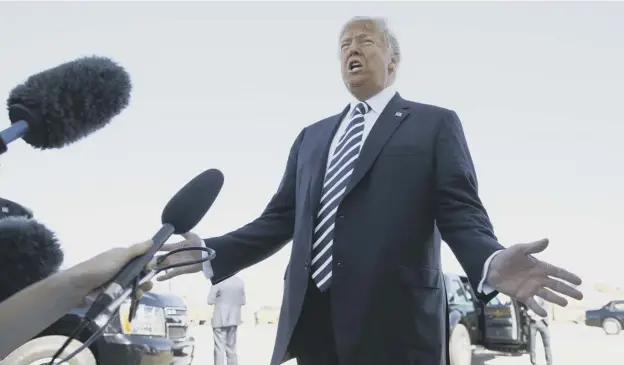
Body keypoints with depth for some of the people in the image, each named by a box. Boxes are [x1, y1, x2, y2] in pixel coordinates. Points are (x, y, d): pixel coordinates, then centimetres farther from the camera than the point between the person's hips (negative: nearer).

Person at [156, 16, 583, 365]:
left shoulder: (436, 124, 6)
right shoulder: (312, 136, 19)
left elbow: (460, 213, -4)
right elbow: (281, 218, 16)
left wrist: (492, 262, -26)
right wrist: (212, 252, 4)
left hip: (395, 321, -4)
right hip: (311, 322, 5)